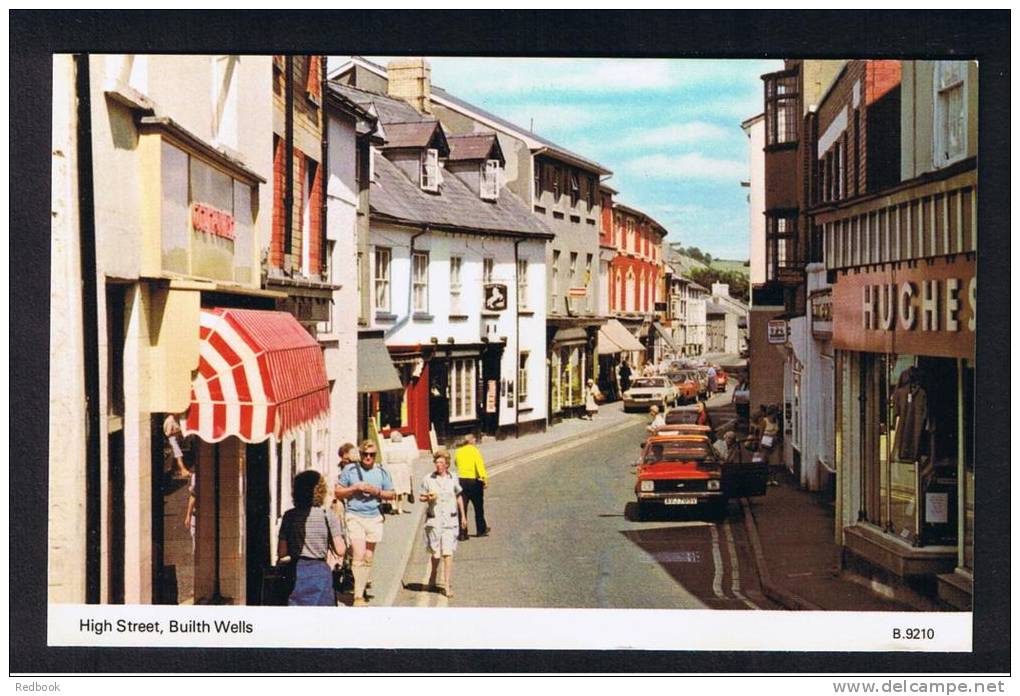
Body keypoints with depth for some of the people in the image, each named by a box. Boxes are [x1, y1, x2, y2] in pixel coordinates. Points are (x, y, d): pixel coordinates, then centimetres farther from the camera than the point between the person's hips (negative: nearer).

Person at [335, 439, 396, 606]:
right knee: (359, 555, -14)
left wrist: (377, 492, -4)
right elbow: (338, 492, 6)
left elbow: (392, 494, 15)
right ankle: (358, 596, -14)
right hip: (355, 516, -3)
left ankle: (362, 591, 18)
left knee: (368, 558, 8)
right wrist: (356, 488, -9)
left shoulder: (381, 472, 10)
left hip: (374, 517, 4)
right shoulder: (349, 470, 3)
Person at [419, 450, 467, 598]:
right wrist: (428, 498, -14)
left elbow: (459, 496, 17)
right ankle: (432, 581, 33)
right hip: (433, 520, 0)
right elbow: (421, 497, 9)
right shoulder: (428, 479, 0)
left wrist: (463, 516, 19)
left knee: (448, 553, -9)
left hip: (450, 520, 0)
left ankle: (447, 586, -8)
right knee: (435, 553, 9)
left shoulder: (453, 479, 4)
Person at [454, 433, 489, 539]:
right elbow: (480, 465, -17)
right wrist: (484, 478, -24)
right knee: (478, 507, 14)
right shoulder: (474, 451, -7)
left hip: (461, 481, 3)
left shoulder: (458, 452, 7)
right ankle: (481, 530, 25)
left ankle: (462, 533, -3)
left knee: (462, 507, 3)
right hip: (474, 481, -3)